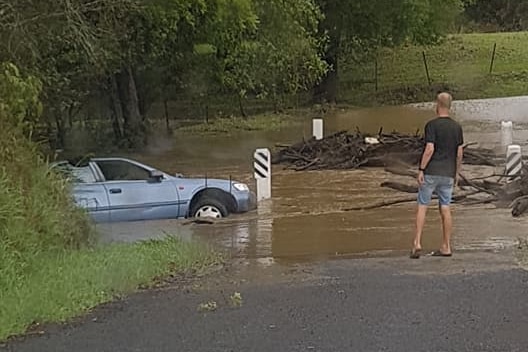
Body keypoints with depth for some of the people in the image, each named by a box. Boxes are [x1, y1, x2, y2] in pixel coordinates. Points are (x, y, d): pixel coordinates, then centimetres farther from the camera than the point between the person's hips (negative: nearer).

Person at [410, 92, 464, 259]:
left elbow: (429, 149, -17)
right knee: (445, 209, 7)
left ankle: (417, 243, -9)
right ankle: (446, 247, 9)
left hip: (431, 172, -4)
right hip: (448, 174, 4)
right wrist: (456, 173, 16)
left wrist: (421, 169, -11)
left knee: (422, 207, 1)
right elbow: (460, 153, 7)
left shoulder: (432, 125, -9)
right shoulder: (457, 127, 6)